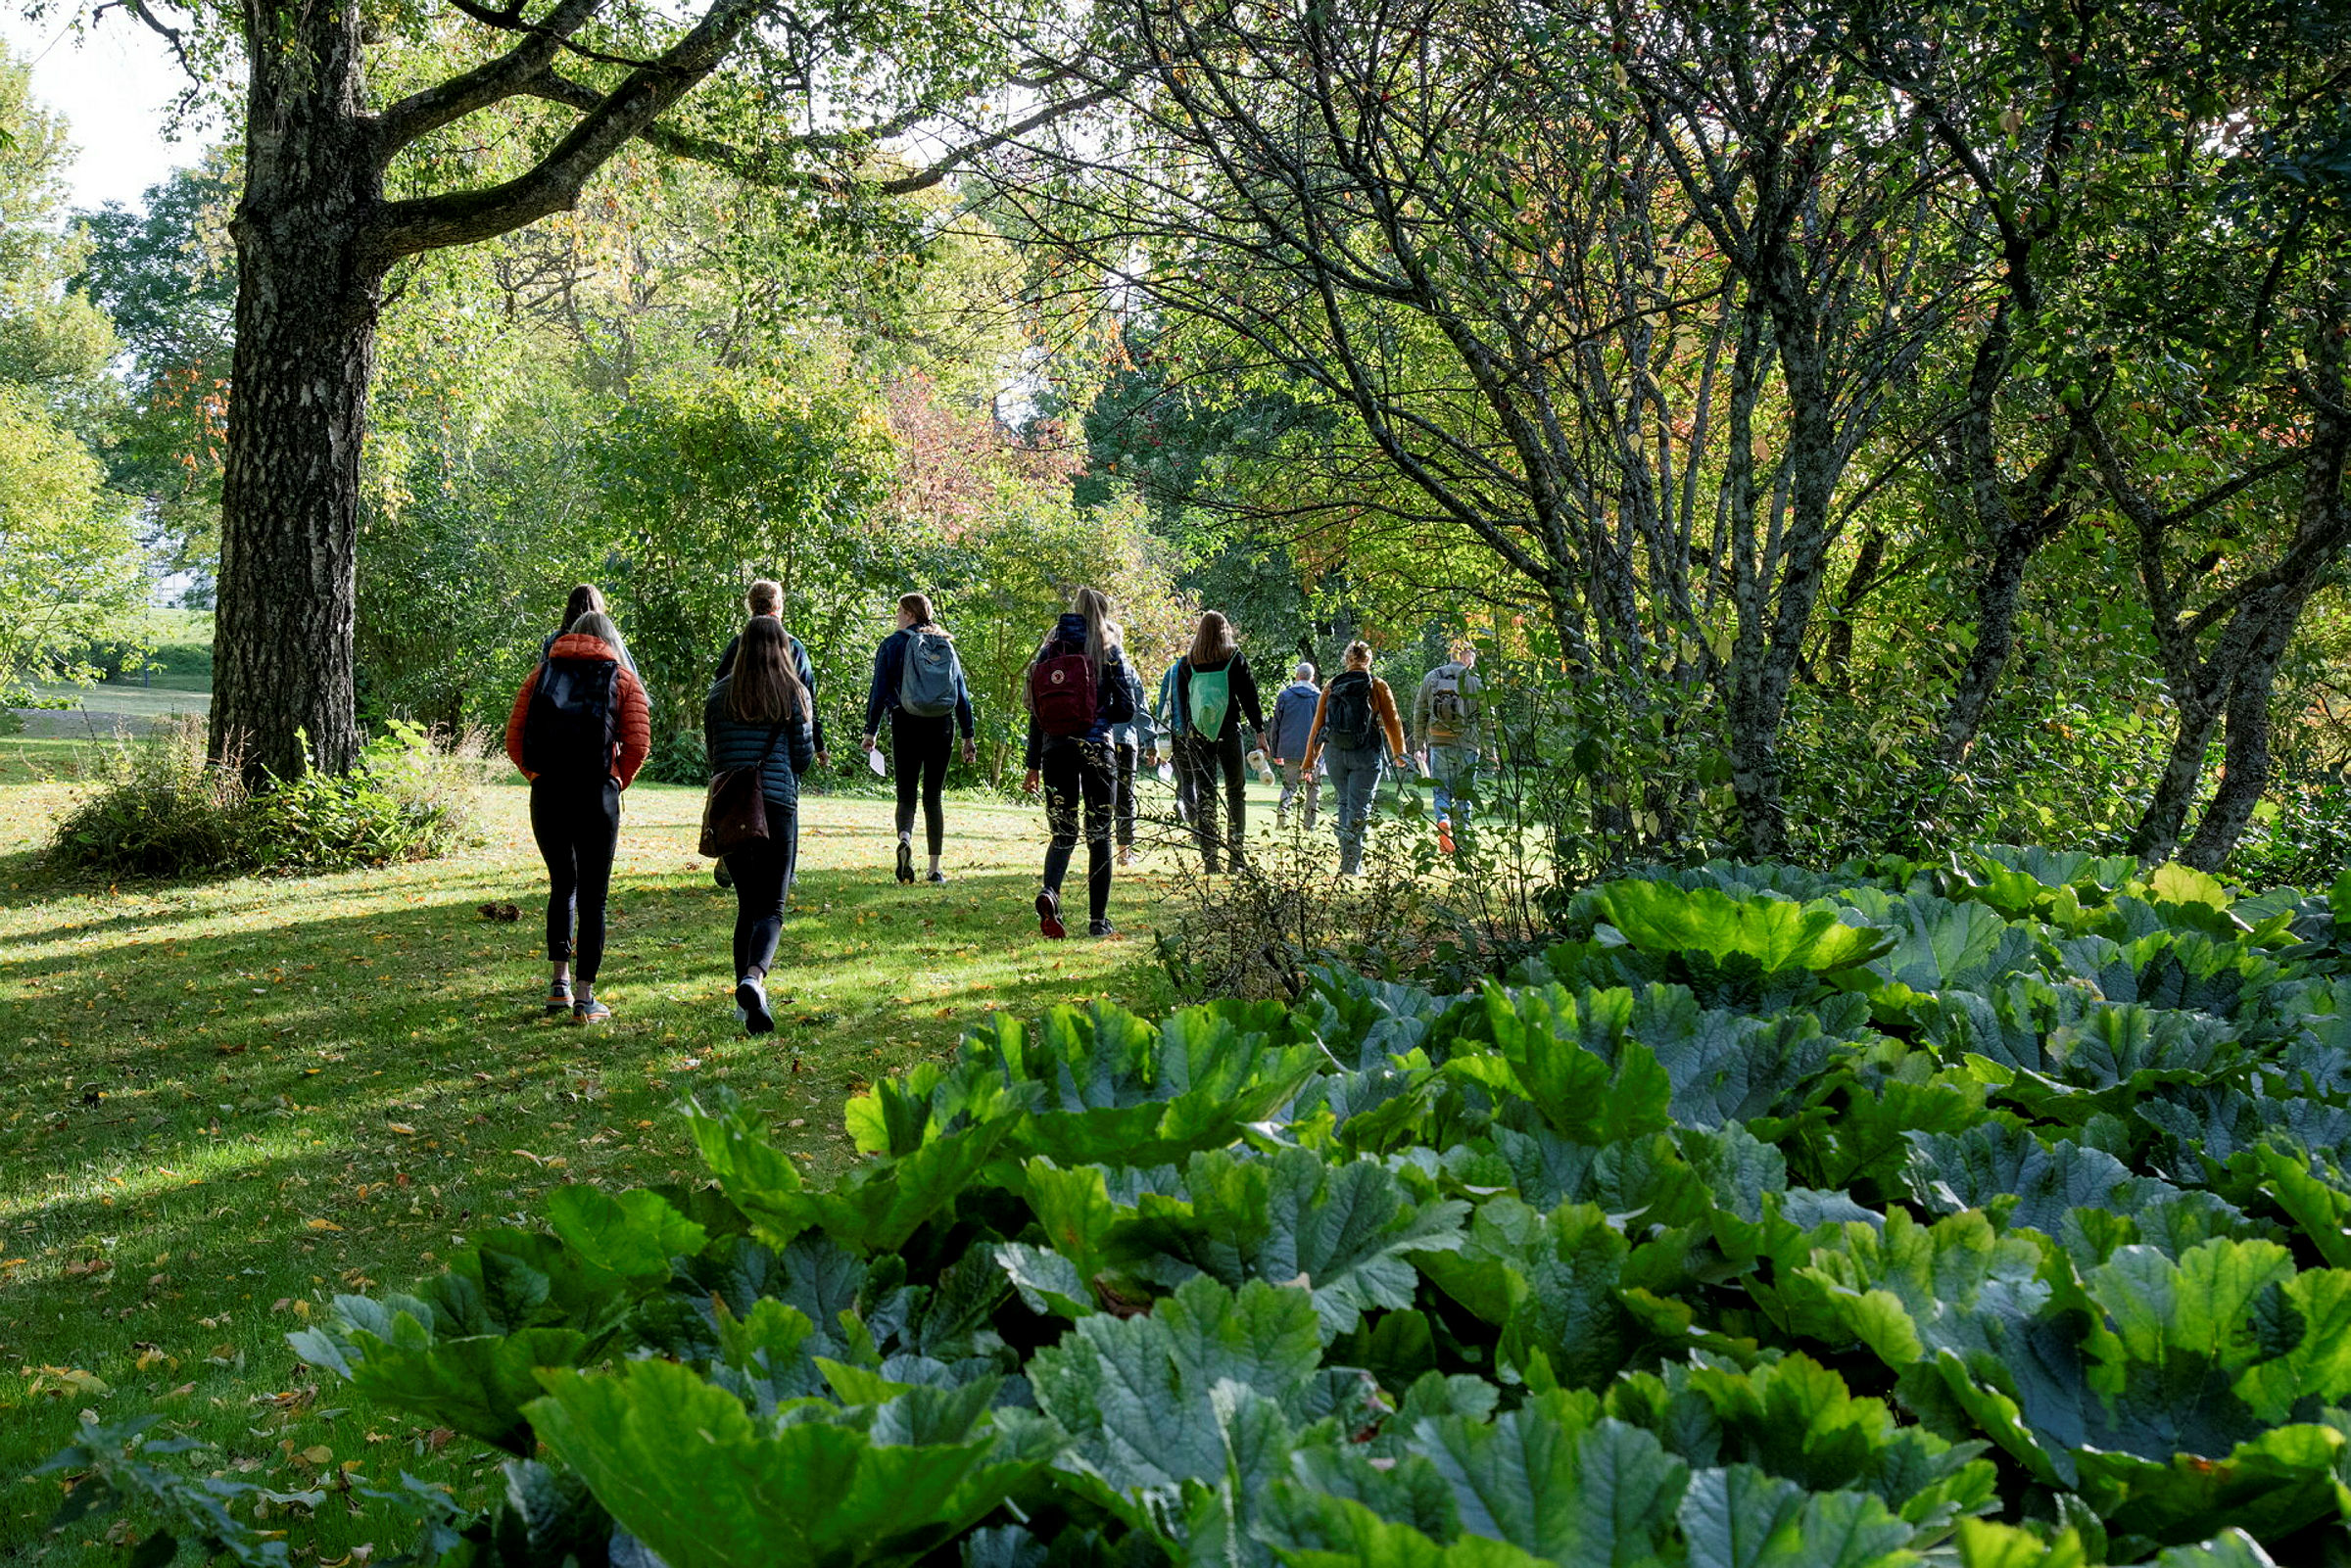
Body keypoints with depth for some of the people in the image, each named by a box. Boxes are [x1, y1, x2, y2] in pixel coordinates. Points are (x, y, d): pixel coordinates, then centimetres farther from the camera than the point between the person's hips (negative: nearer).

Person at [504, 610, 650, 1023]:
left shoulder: (542, 675, 13)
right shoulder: (623, 679, 7)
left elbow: (513, 738, 5)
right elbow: (638, 741, -5)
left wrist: (536, 775, 15)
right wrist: (619, 782, 8)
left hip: (547, 792, 3)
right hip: (597, 795, -2)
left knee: (561, 885, 21)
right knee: (592, 896, 3)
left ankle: (560, 981, 15)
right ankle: (584, 997, 1)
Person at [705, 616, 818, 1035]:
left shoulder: (720, 694, 5)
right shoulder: (794, 694, -1)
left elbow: (712, 753, 10)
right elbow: (804, 756, -1)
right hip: (778, 805, -3)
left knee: (747, 903, 15)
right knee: (771, 907, -2)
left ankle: (746, 997, 14)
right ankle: (754, 978, -28)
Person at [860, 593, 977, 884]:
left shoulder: (893, 644, 0)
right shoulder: (946, 646, 10)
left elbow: (878, 690, -4)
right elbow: (962, 694, 10)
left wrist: (871, 730, 1)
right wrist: (968, 737, 13)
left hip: (906, 726, -3)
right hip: (942, 728, 3)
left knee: (906, 795, 3)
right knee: (933, 796, 9)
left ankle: (905, 838, -29)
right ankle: (934, 869, 7)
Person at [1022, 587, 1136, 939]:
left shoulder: (1048, 650, 8)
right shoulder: (1107, 650, -1)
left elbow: (1036, 712, 7)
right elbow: (1126, 708, -3)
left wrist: (1033, 765, 11)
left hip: (1055, 750, 3)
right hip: (1095, 749, -2)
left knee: (1063, 833, 9)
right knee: (1098, 834, 8)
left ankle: (1049, 891, -21)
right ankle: (1098, 919, 10)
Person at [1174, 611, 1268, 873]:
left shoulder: (1187, 663, 4)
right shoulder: (1236, 659, -2)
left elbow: (1182, 703, 9)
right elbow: (1249, 698, -2)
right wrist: (1259, 732, 3)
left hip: (1198, 734, 2)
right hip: (1229, 733, -1)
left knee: (1204, 795, 4)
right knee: (1236, 793, 8)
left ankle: (1209, 859, 0)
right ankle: (1236, 855, 1)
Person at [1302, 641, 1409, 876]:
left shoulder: (1331, 687, 8)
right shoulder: (1378, 686, 1)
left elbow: (1317, 726, 9)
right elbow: (1393, 723, 4)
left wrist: (1310, 760, 16)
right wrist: (1399, 753, 18)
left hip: (1334, 753, 3)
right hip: (1366, 754, -3)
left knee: (1344, 803, 18)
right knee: (1359, 808, -1)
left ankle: (1347, 858, 15)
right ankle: (1351, 864, -10)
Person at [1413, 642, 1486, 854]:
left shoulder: (1430, 678, 8)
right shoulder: (1475, 681, 0)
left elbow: (1419, 714, 11)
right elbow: (1485, 718, 1)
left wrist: (1419, 745, 18)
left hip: (1438, 743, 2)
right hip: (1466, 745, -1)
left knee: (1442, 789, 6)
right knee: (1464, 793, 7)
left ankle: (1443, 821, -21)